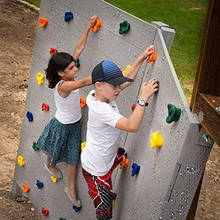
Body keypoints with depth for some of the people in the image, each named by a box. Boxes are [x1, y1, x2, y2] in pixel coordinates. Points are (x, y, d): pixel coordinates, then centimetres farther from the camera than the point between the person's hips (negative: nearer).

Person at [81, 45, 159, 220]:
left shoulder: (102, 94, -9)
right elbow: (132, 126, -43)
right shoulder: (101, 109, -36)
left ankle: (109, 193, 54)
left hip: (109, 154, 9)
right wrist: (144, 97, -39)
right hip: (96, 169, -9)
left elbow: (127, 80, 6)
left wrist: (142, 58, 1)